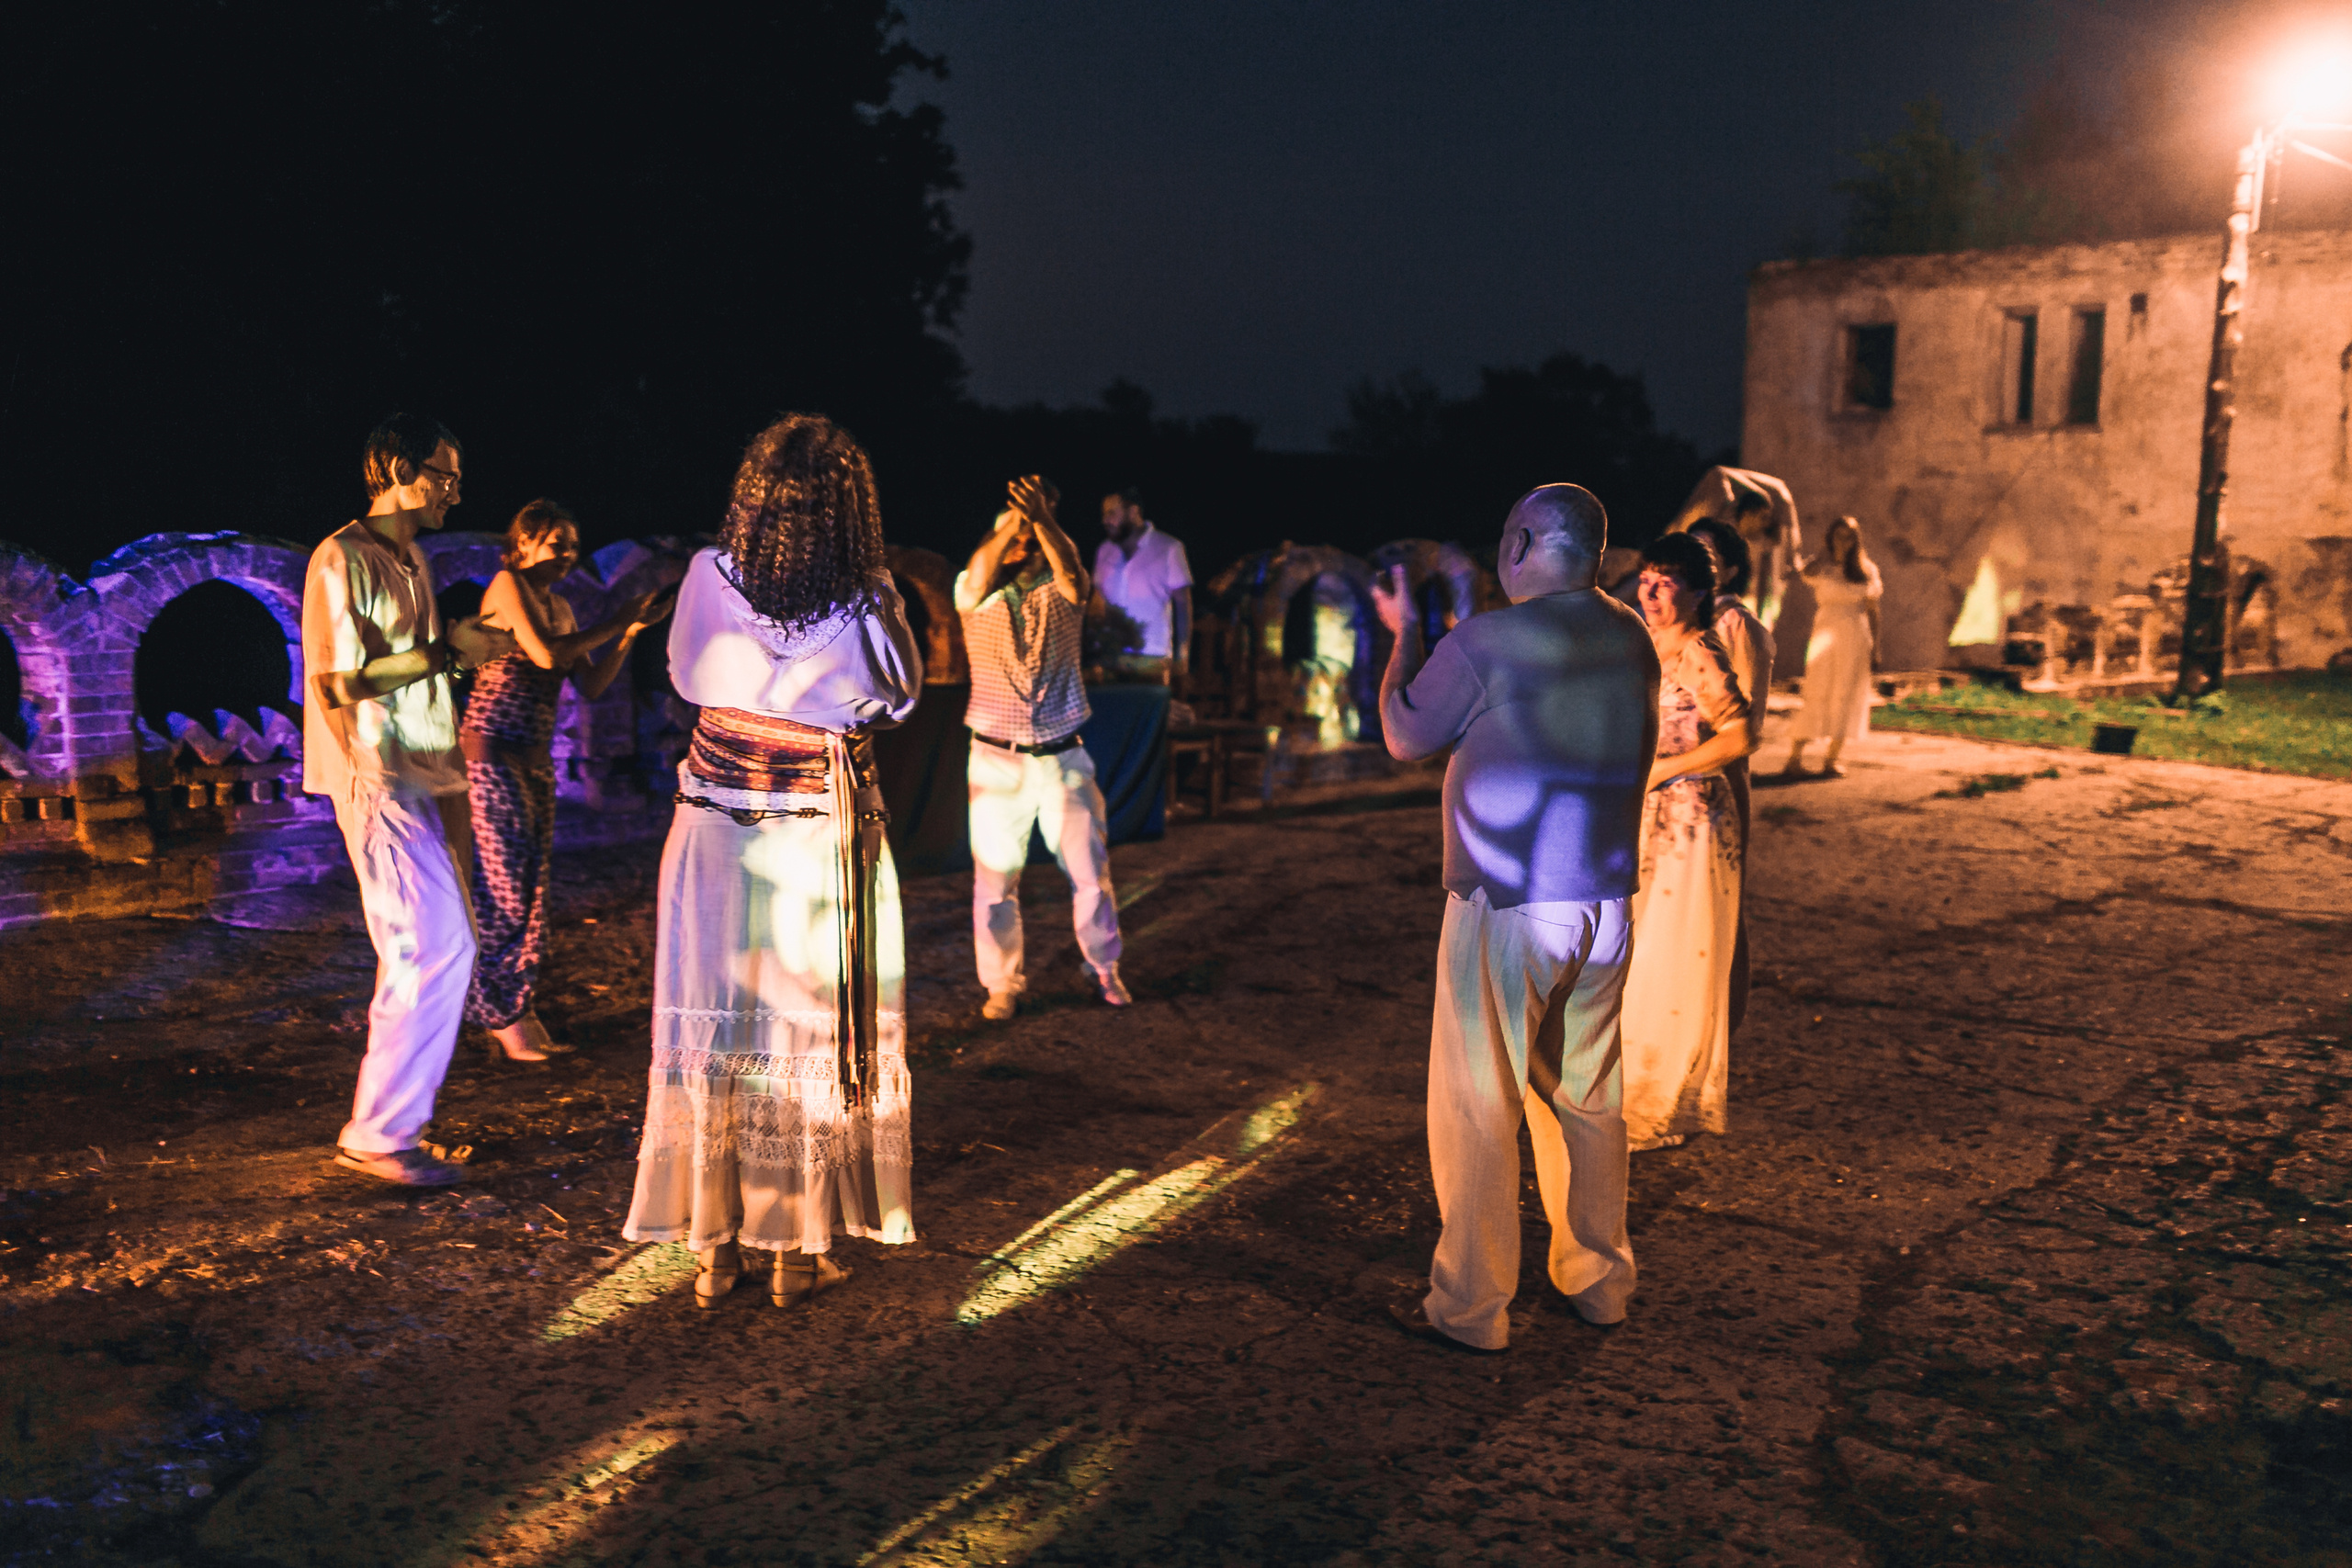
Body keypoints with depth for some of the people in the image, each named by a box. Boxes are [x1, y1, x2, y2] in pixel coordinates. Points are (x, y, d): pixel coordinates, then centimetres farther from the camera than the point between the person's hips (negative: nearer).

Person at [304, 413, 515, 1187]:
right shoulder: (343, 558, -11)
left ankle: (396, 1124, 20)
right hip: (381, 781, -9)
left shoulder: (411, 559, 17)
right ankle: (378, 1135, 0)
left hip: (423, 778, 10)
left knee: (440, 951, 10)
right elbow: (344, 681, -18)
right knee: (431, 951, -11)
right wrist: (449, 652, -15)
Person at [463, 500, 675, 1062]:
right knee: (502, 884, -4)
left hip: (535, 758, 8)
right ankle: (502, 1016, 4)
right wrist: (613, 623, -12)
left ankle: (518, 1012, 17)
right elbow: (546, 655, -20)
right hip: (491, 749, -8)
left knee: (531, 886, 9)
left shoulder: (559, 605, 16)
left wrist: (630, 631, 2)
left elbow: (591, 686, 11)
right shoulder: (507, 584, -7)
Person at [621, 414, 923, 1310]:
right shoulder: (864, 610, -14)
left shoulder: (709, 580, -9)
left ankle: (714, 1249, 21)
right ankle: (798, 1254, 20)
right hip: (821, 853, -2)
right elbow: (902, 697, 4)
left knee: (716, 1032, 12)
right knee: (810, 1036, 11)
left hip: (713, 840, 2)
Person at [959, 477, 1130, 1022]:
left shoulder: (1060, 586, 0)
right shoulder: (977, 590, 0)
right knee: (995, 877, 5)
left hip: (1062, 757, 1)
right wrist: (1015, 514, -38)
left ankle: (1104, 968, 28)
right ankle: (1003, 982, 21)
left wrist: (1040, 517, -43)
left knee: (1090, 869, 8)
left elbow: (1072, 577, -24)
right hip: (996, 759, 0)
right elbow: (975, 584, -25)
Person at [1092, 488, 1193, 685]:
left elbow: (1183, 603, 2)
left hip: (1152, 660, -3)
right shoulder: (1104, 551, 15)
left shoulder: (1168, 549, 2)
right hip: (1109, 658, 4)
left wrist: (1182, 658, -4)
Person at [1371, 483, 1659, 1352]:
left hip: (1505, 912, -6)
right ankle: (1598, 1281, 31)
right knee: (1588, 1099, 18)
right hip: (1605, 904, 6)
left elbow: (1404, 736, -1)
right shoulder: (1630, 638, 4)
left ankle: (1470, 1308, 13)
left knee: (1477, 1109, 4)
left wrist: (1403, 636, 13)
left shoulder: (1482, 644, -15)